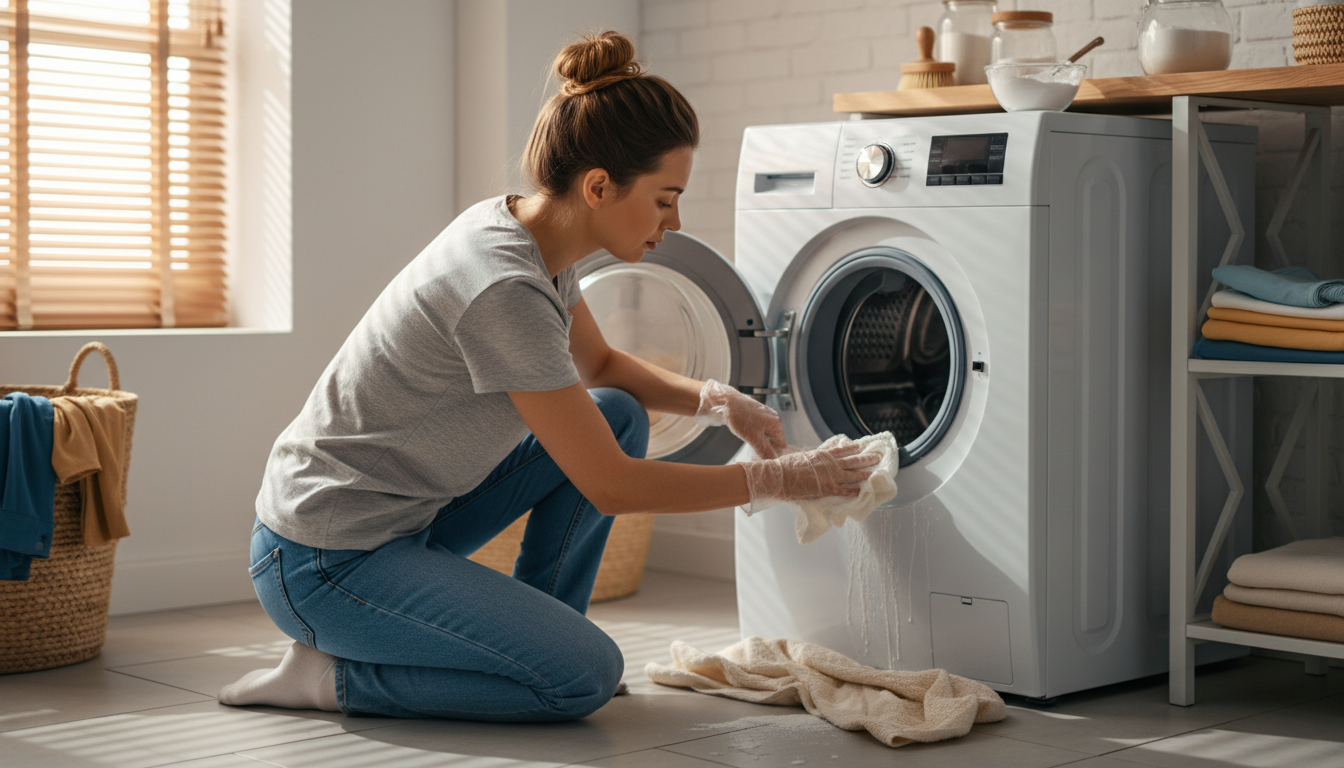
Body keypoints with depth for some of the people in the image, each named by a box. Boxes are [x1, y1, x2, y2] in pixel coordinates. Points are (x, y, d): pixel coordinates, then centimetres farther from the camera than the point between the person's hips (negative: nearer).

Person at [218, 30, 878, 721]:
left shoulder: (515, 227, 0)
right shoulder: (505, 290, -28)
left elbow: (598, 364, 18)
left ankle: (535, 635, 12)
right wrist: (775, 482, -13)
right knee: (585, 677, -16)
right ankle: (332, 675, -4)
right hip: (324, 560, -9)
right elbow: (611, 487, -23)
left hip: (411, 508, 10)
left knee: (618, 414, 5)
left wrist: (718, 402, 1)